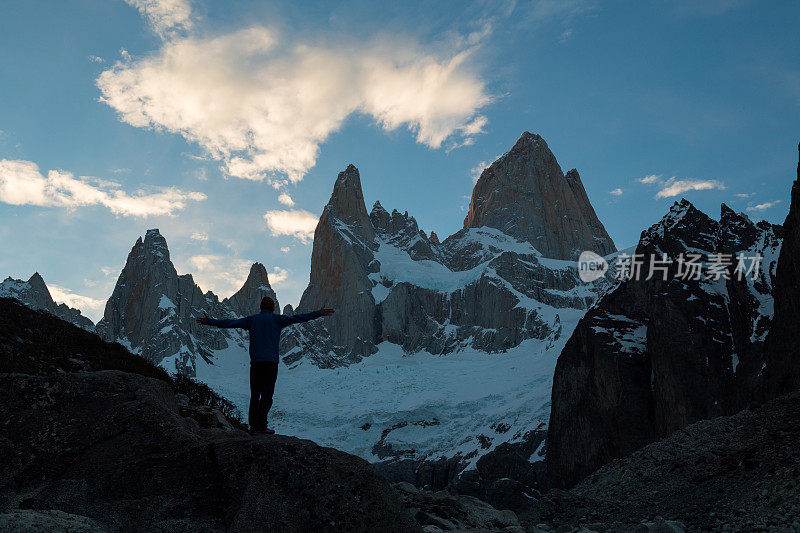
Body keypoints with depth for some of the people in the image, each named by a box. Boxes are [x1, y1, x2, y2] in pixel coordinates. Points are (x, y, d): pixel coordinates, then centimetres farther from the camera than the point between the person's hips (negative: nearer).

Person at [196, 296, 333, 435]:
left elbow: (230, 322, 11)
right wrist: (319, 313, -7)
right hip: (271, 361, -4)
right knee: (267, 394, -3)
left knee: (255, 394, 10)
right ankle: (261, 425, -8)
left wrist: (209, 322, 19)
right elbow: (296, 318, -6)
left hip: (255, 362, 4)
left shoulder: (252, 319, 11)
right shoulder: (276, 319, 2)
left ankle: (253, 424, 8)